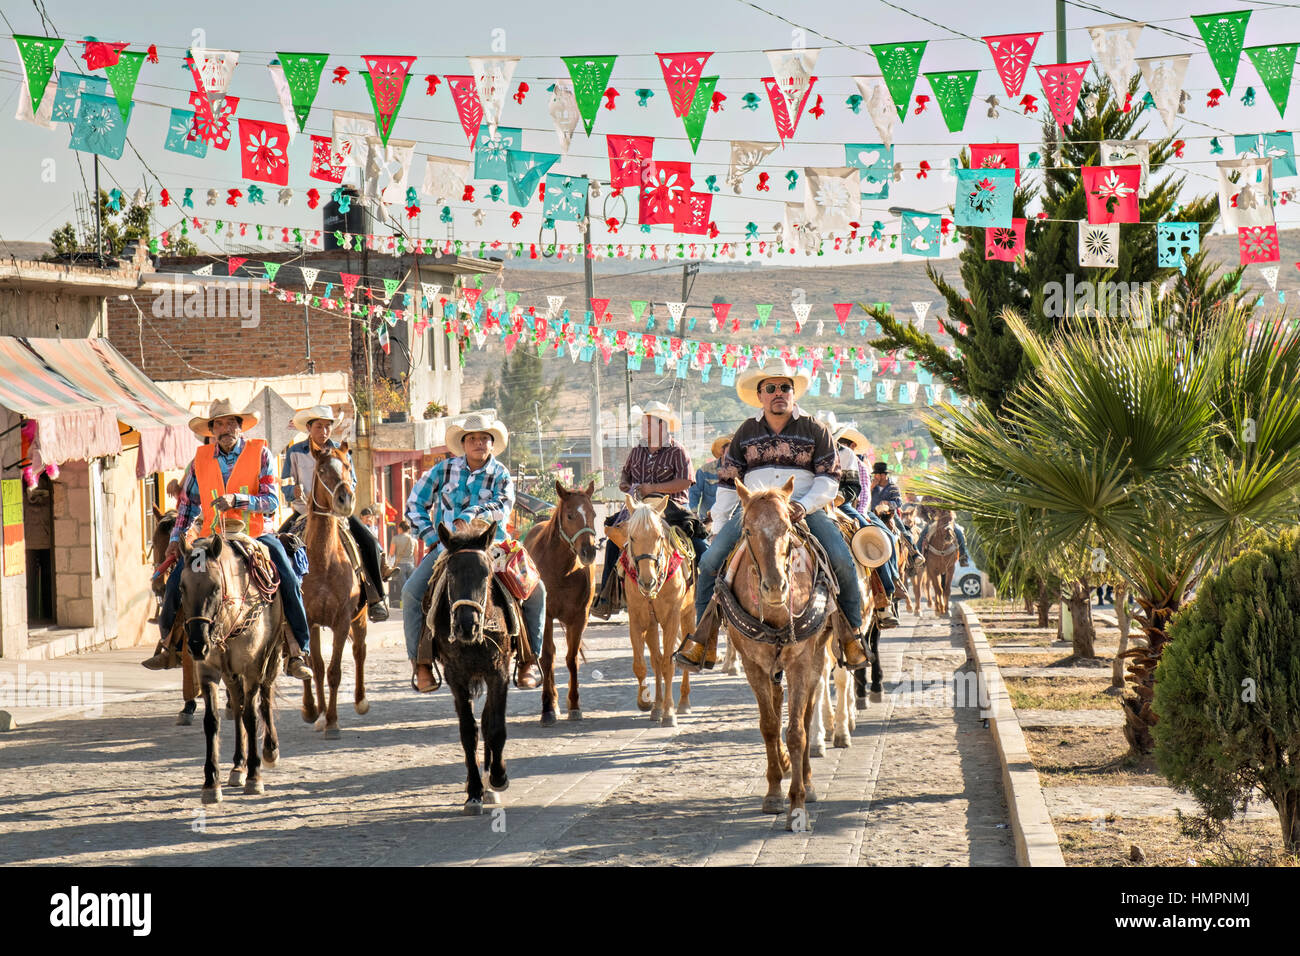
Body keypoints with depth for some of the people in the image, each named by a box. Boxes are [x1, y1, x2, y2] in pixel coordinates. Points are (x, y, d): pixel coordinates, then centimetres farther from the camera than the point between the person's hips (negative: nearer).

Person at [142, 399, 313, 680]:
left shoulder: (260, 453, -4)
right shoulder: (202, 457, 6)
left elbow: (271, 501, -12)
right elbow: (187, 500, 20)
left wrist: (236, 499, -26)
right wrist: (176, 537, 12)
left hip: (255, 533, -2)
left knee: (289, 581, -21)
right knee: (176, 583, -11)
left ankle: (297, 654, -12)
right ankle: (170, 646, 12)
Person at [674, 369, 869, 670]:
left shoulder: (815, 429, 3)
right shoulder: (746, 432, 10)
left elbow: (829, 477, 1)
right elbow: (728, 481, 13)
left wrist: (805, 505, -16)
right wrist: (718, 526, 7)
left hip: (804, 509, -2)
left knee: (842, 560, -24)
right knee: (711, 560, -17)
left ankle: (852, 632, -6)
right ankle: (703, 638, -9)